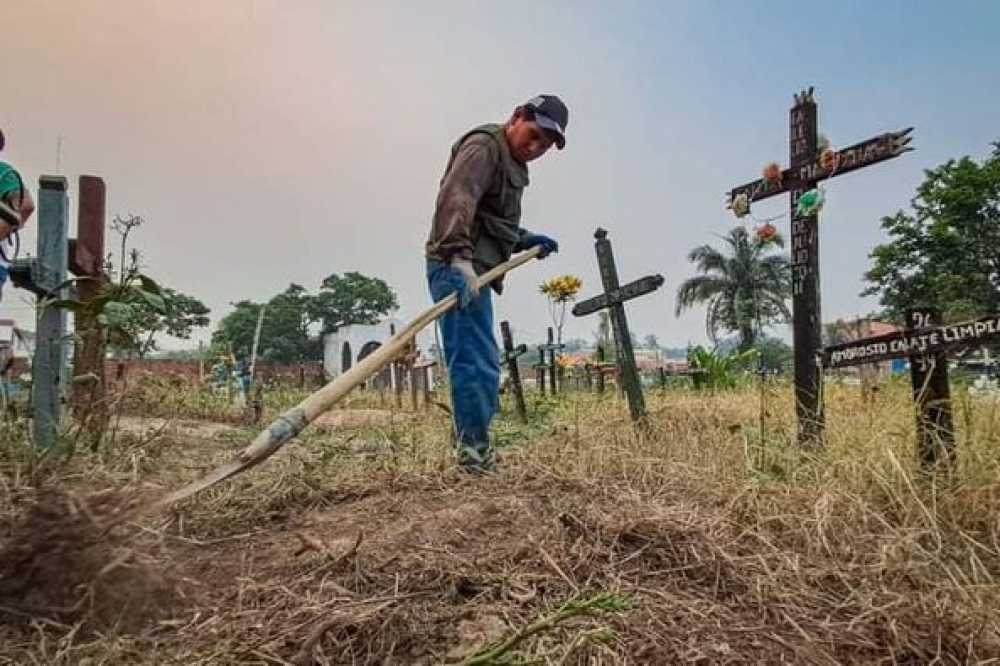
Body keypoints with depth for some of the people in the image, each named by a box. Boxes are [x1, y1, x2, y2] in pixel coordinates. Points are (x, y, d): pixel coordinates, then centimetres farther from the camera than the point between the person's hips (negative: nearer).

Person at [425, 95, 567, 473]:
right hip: (457, 270, -10)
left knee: (481, 364, 14)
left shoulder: (512, 162, 26)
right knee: (477, 364, -13)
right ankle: (475, 455, -9)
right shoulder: (484, 146, -6)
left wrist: (522, 240, 17)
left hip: (473, 271, 10)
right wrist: (458, 256, -36)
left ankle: (469, 447, 24)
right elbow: (455, 199, -24)